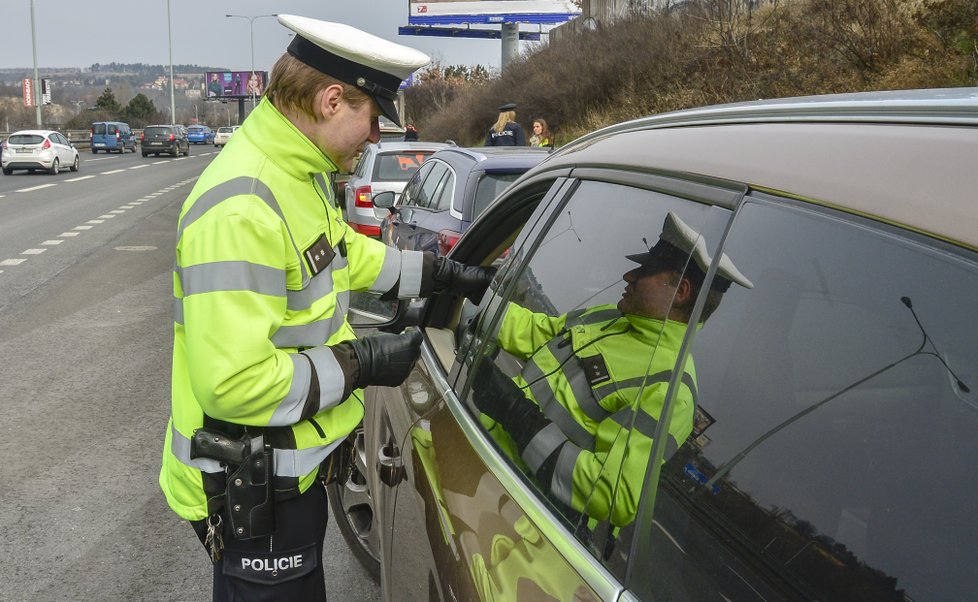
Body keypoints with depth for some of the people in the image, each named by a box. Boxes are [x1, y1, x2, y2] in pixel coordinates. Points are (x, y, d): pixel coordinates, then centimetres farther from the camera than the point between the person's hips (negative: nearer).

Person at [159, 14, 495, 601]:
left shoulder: (298, 175, 2)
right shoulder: (241, 210, -30)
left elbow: (343, 251, 22)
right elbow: (233, 382, -33)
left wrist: (441, 274, 17)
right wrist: (360, 364, -22)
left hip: (291, 466, 10)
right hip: (253, 488, -9)